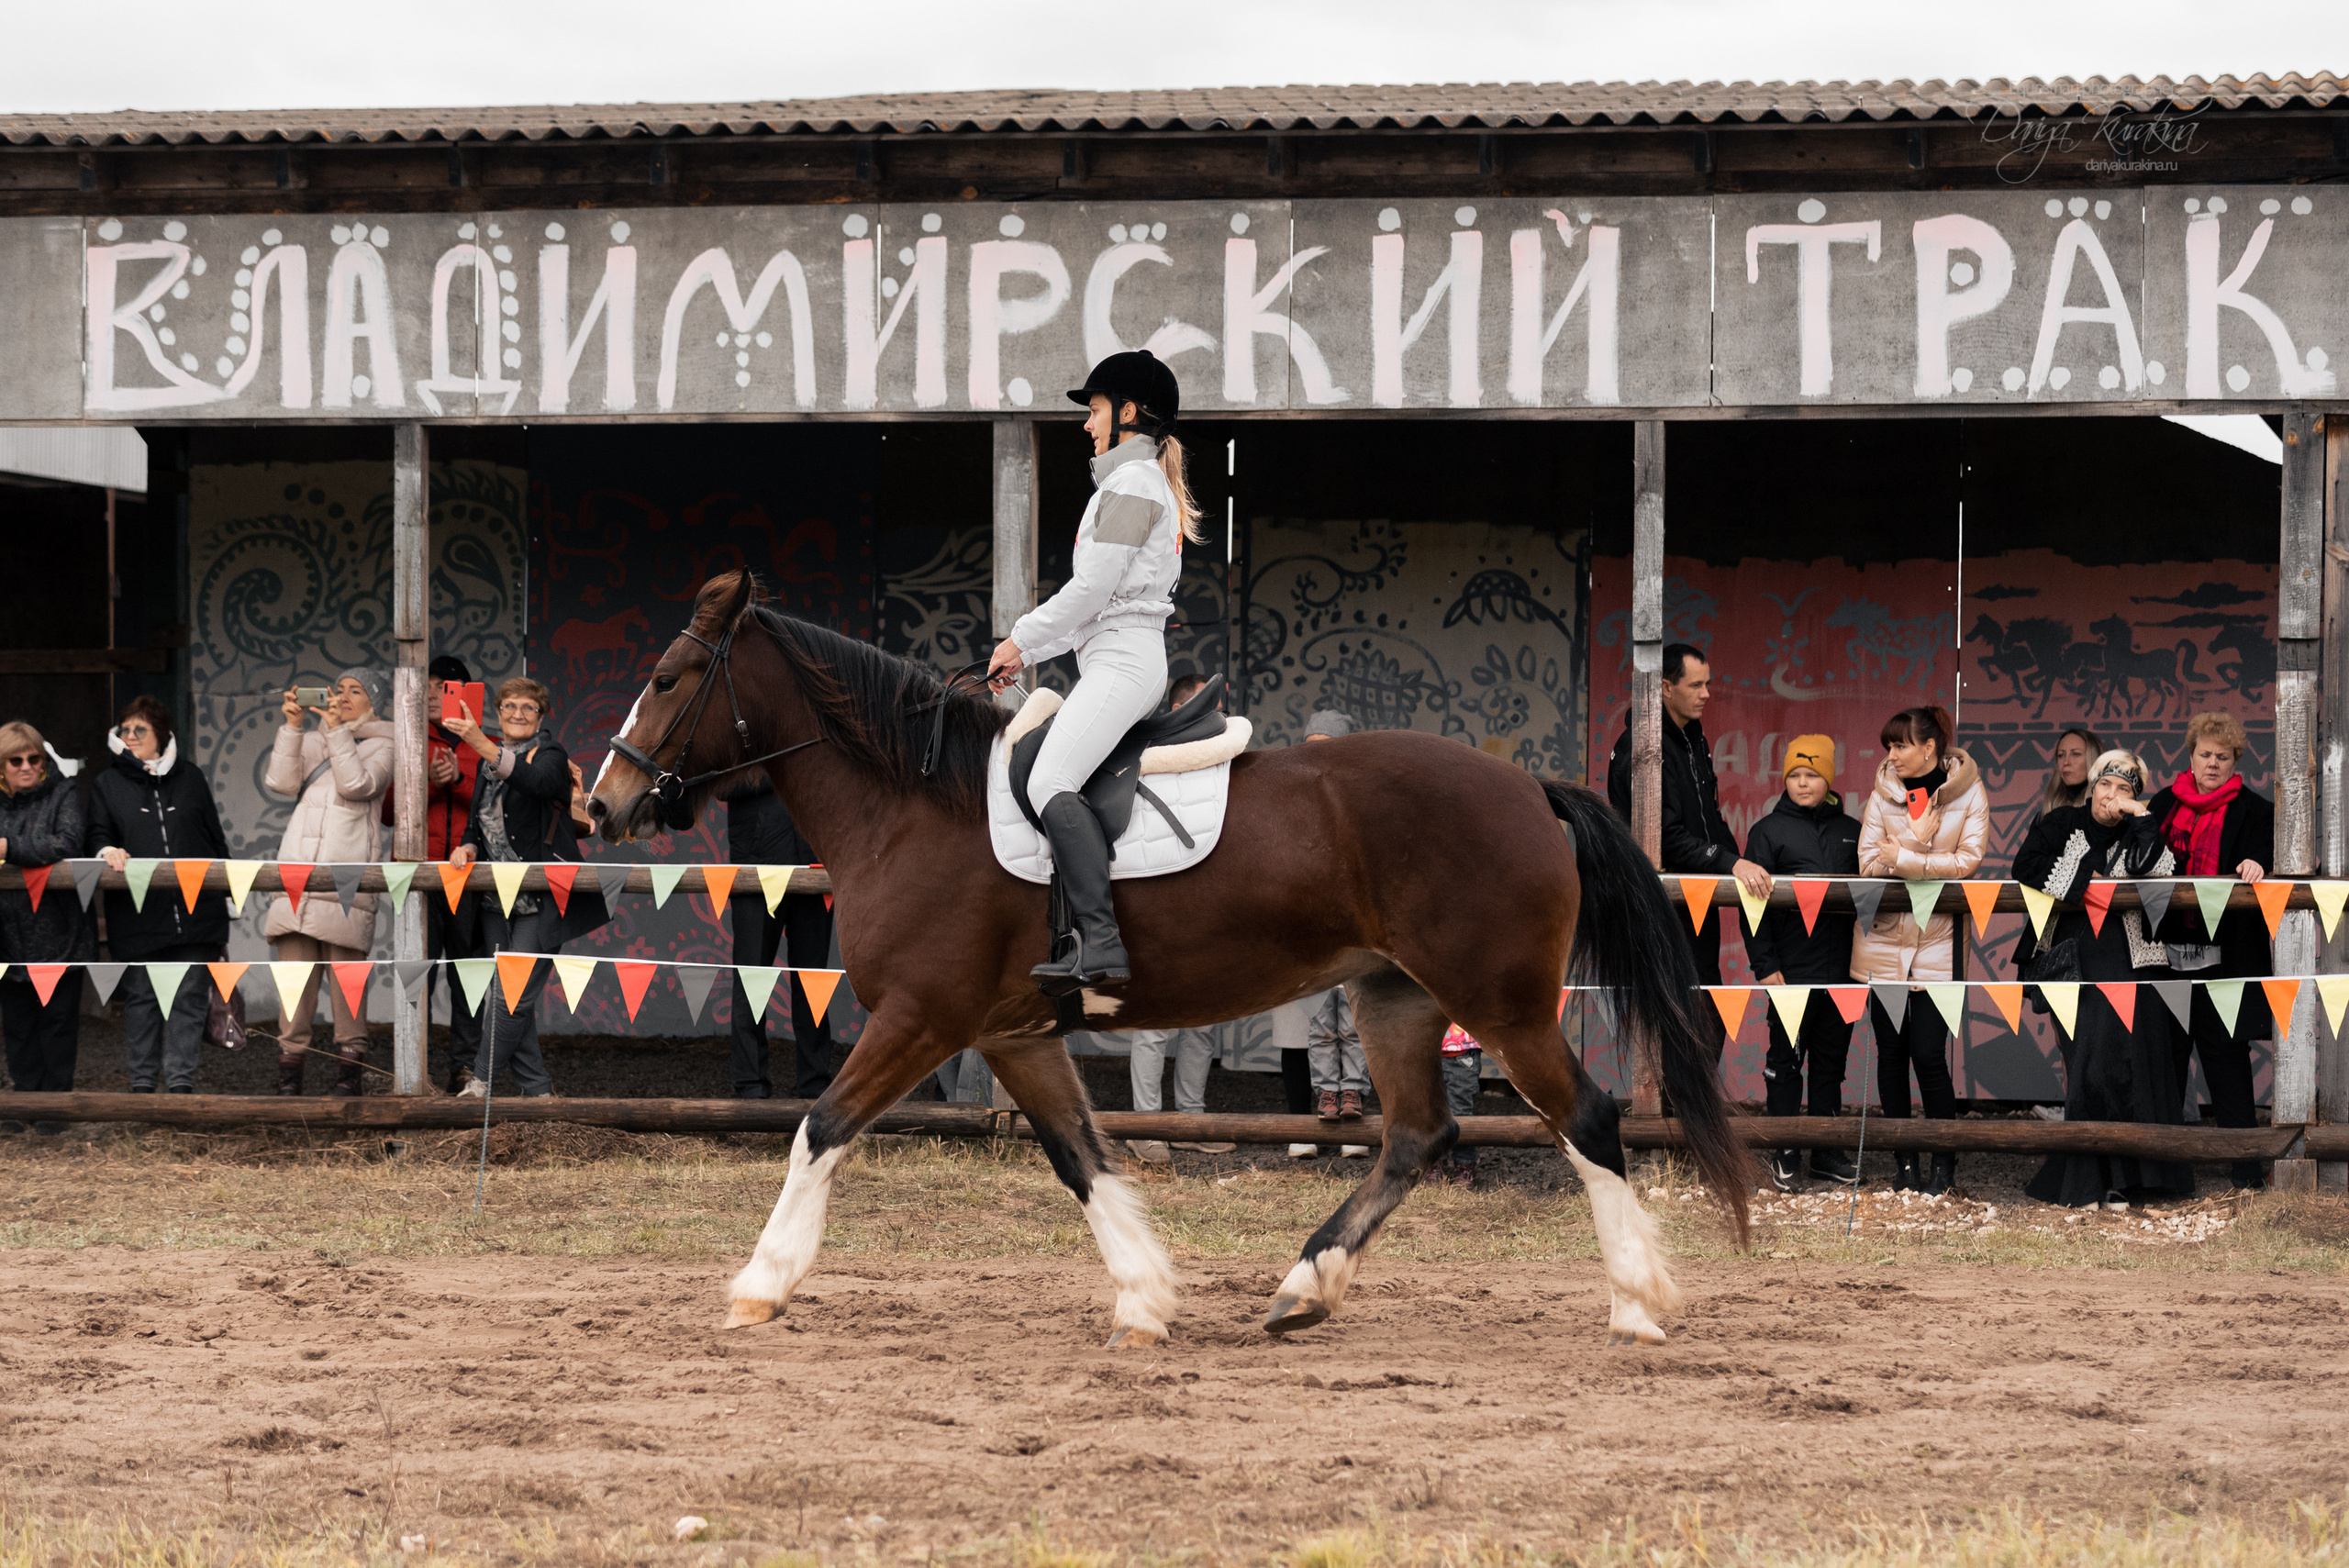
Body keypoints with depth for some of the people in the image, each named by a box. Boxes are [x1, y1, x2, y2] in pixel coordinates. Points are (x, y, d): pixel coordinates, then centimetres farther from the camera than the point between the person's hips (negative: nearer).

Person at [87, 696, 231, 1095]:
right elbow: (96, 835, 5)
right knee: (141, 997, 4)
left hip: (195, 909, 0)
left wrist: (221, 894, 12)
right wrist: (107, 850, -19)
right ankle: (142, 1079, 12)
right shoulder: (107, 784, 11)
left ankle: (180, 1078, 2)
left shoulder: (190, 778, 13)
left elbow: (215, 839, 16)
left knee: (190, 995, -2)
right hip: (137, 914, 0)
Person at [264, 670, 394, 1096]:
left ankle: (351, 1072, -2)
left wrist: (336, 729, -6)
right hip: (298, 866, 4)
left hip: (346, 876, -4)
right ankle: (289, 1071, -1)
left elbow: (357, 785, -8)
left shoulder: (381, 746, 11)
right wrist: (293, 726, -1)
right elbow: (279, 781, 6)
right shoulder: (312, 741, 22)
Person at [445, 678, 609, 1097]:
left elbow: (539, 781, -29)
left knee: (513, 996, -12)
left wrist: (482, 745, -40)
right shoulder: (490, 762, 16)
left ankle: (481, 1082, -4)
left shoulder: (550, 753, -4)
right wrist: (468, 846, -1)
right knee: (501, 996, 4)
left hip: (541, 900, -7)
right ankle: (537, 1088, 11)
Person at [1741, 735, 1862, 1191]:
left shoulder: (1850, 831, 11)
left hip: (1840, 968, 4)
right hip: (1792, 970, -4)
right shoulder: (1769, 831, -1)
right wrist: (1764, 965, -10)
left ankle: (1827, 1153, 16)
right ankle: (1785, 1156, 6)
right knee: (1786, 1059, 0)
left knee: (1832, 1059, 9)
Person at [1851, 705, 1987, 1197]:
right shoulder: (1884, 792, 4)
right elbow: (1870, 863, -3)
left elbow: (1968, 862, -10)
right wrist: (1922, 846, -13)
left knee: (1928, 1054, -7)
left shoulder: (1969, 792, -1)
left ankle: (1945, 1163, 9)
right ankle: (1904, 1160, 16)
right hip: (1885, 939, 3)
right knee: (1891, 1052, 5)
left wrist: (1903, 856, -11)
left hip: (1938, 940, -3)